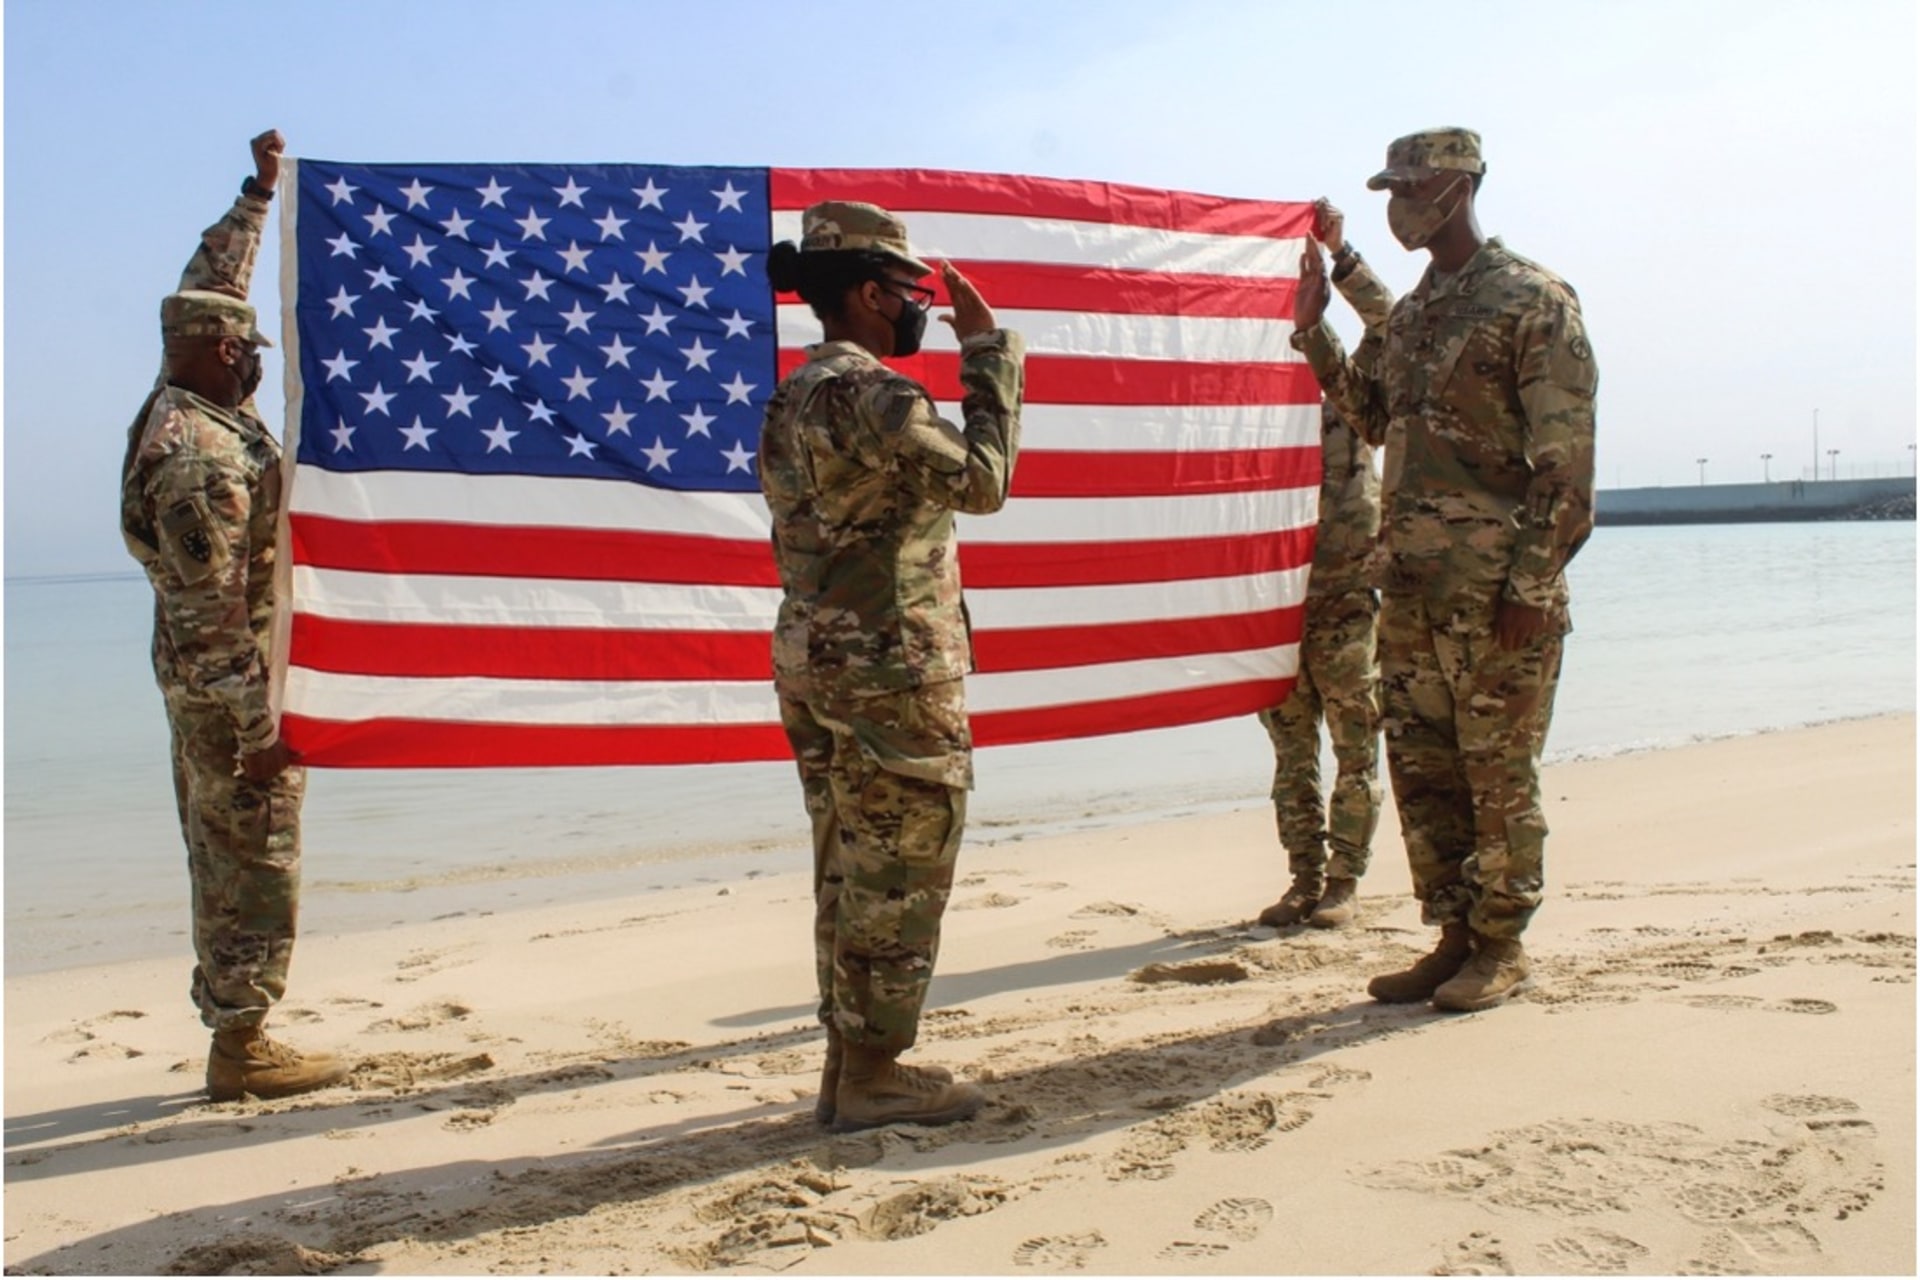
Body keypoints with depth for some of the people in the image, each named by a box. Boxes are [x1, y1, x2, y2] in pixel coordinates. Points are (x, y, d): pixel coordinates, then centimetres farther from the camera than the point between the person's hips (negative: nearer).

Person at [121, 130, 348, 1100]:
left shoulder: (183, 409, 7)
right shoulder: (202, 457, -21)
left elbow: (210, 286, 23)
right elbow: (211, 612, -24)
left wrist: (258, 194, 28)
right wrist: (256, 725, -23)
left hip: (207, 688, 10)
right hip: (230, 690, -10)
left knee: (226, 864, 13)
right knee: (254, 867, -3)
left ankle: (235, 1037, 21)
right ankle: (241, 1049, 5)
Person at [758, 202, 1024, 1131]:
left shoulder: (791, 399, 14)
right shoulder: (871, 394, -16)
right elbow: (981, 480, -12)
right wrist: (988, 353, -6)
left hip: (812, 664, 10)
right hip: (891, 674, -9)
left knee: (850, 872, 15)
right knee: (896, 878, 0)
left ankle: (849, 1060, 24)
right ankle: (872, 1076, 8)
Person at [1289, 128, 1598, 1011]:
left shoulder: (1533, 301, -7)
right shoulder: (1411, 311, 16)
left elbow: (1566, 457, -12)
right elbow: (1372, 415, 26)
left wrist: (1532, 584, -17)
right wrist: (1312, 333, 14)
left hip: (1496, 588, -7)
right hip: (1412, 582, 7)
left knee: (1497, 773, 2)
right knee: (1421, 766, 10)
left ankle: (1501, 947, 15)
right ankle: (1454, 937, 21)